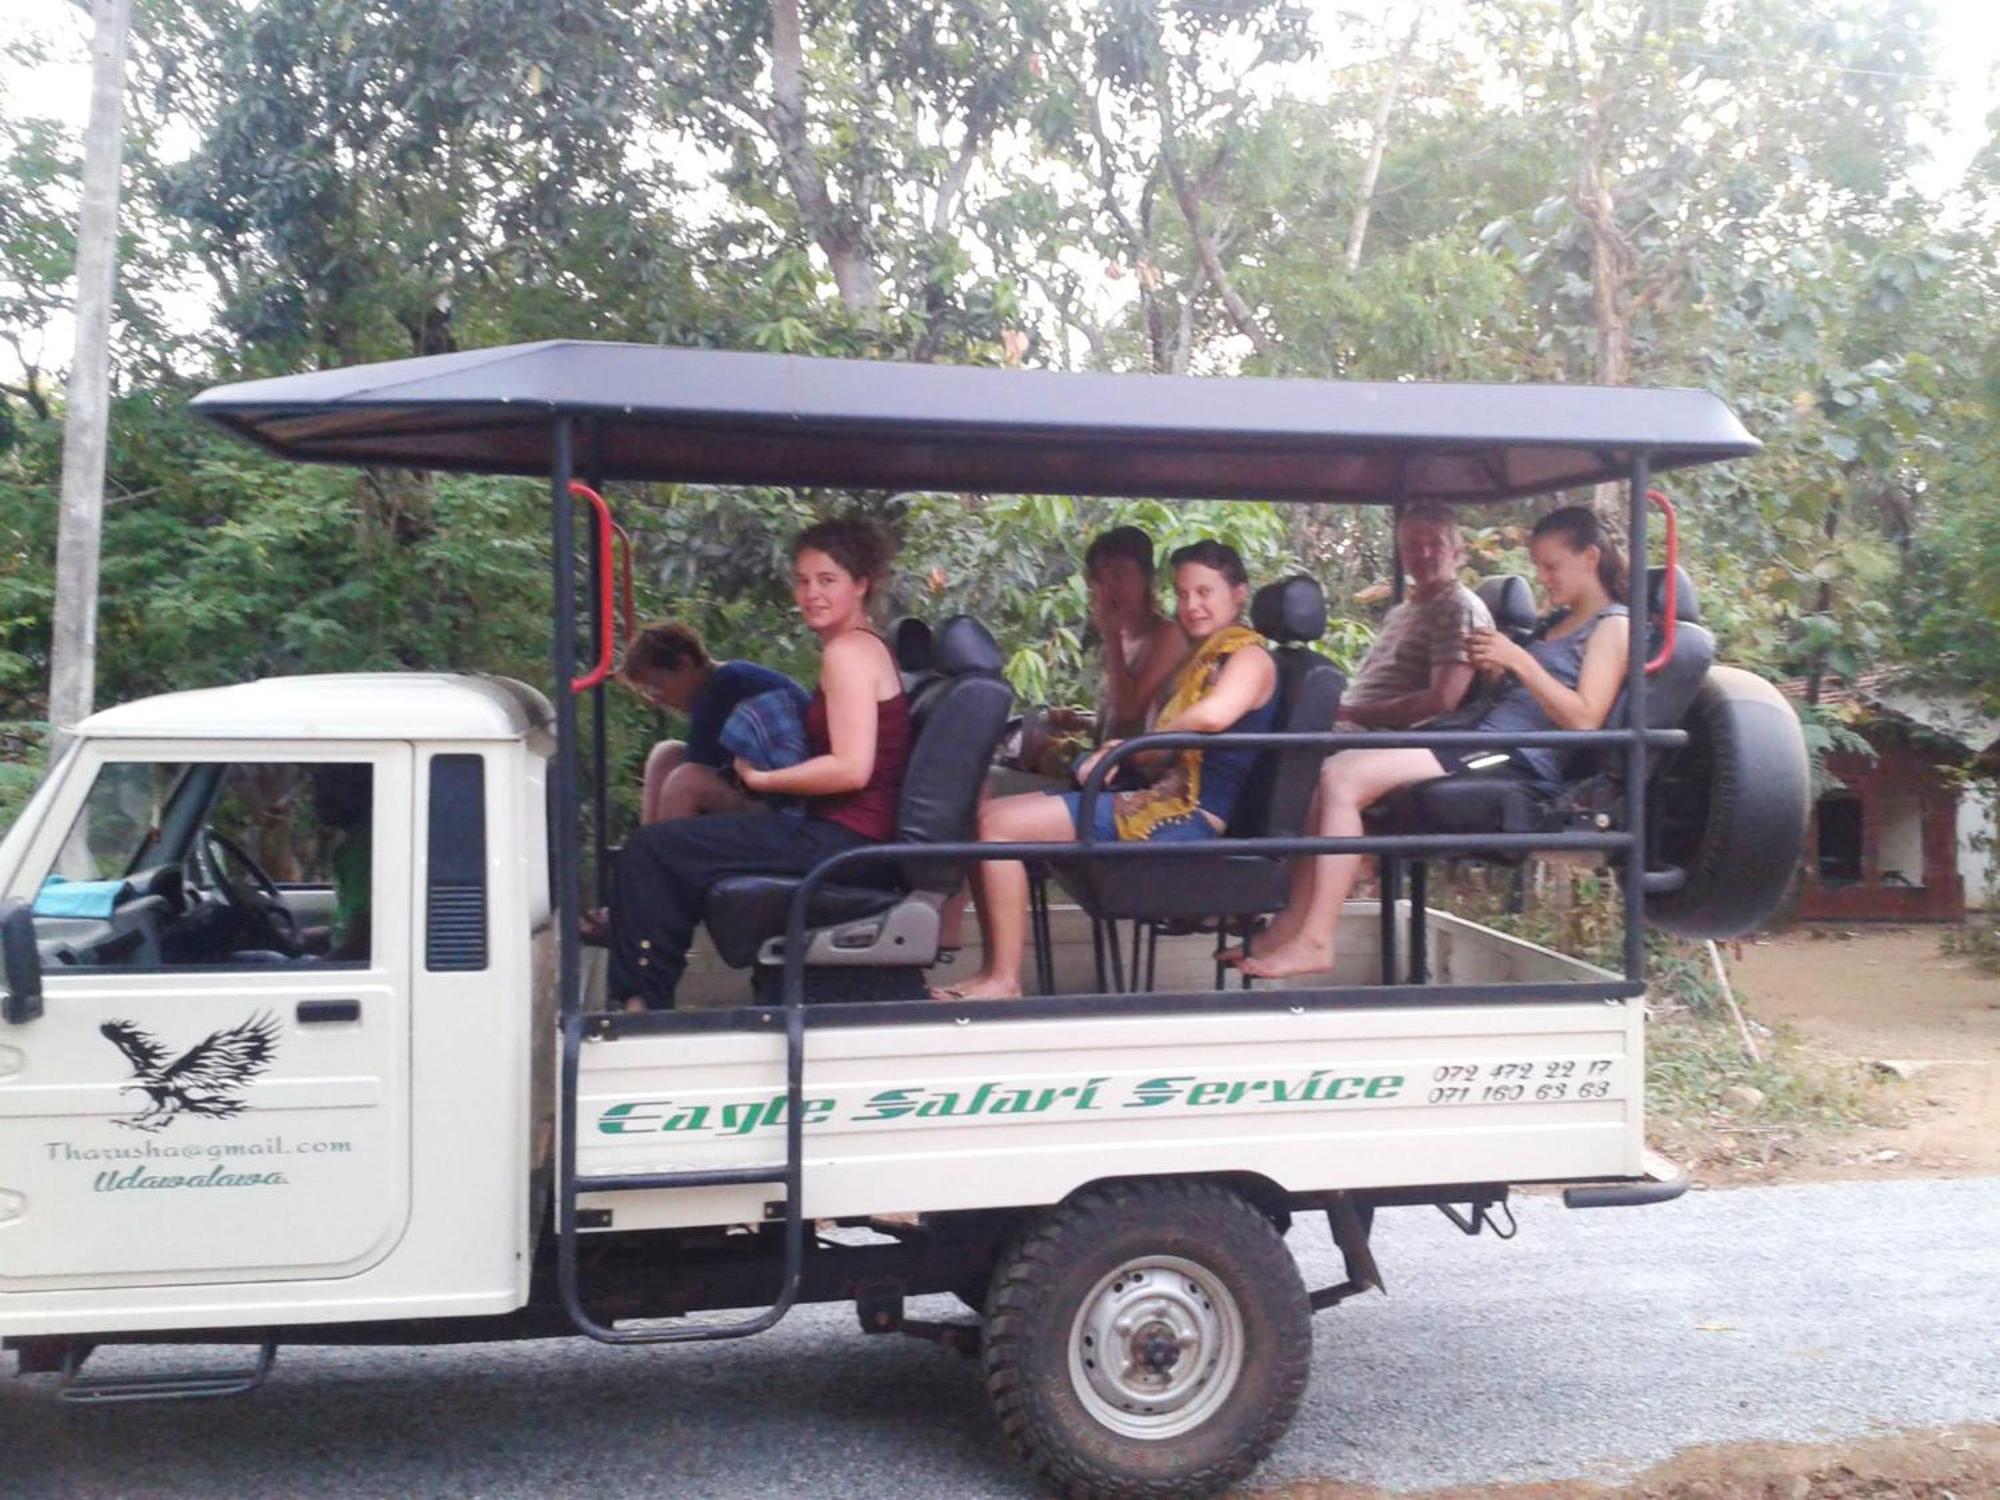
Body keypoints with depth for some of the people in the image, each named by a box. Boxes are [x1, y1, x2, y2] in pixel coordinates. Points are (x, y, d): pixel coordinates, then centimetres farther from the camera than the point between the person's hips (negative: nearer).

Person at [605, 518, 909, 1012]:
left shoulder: (848, 652, -13)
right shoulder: (867, 647, 17)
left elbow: (851, 768, -22)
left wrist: (762, 778, -10)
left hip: (842, 840, -11)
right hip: (854, 837, 11)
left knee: (652, 850, -11)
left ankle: (639, 999, -3)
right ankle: (647, 994, 23)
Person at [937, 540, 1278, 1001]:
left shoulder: (1250, 656, -5)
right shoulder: (1203, 658, 24)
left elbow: (1213, 714, -27)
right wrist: (1106, 757, -1)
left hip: (1187, 820, -10)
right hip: (1158, 802, 10)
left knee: (1000, 824, -18)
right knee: (989, 816, 5)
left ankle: (1004, 980, -14)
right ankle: (995, 970, -1)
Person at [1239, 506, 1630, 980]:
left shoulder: (1611, 625, -1)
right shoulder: (1559, 624, 25)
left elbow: (1584, 719, -14)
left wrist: (1519, 660, -16)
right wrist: (1494, 669, 3)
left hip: (1517, 757, -10)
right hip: (1480, 742, 10)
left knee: (1343, 780, -21)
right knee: (1327, 772, -3)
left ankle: (1315, 941, -22)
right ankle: (1293, 923, -9)